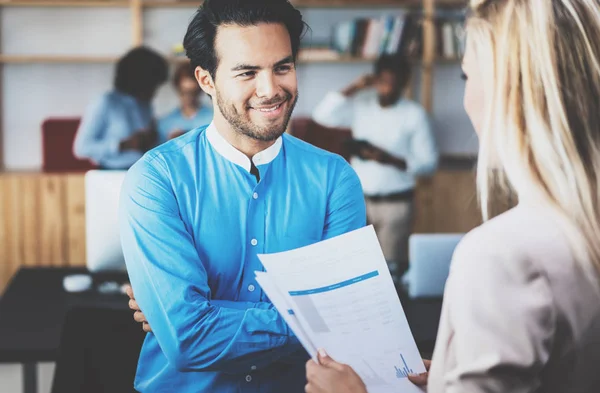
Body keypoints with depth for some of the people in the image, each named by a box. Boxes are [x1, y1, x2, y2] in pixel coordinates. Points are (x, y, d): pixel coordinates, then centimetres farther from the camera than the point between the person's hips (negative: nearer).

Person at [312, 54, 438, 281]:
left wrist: (391, 159, -21)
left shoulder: (414, 114, -6)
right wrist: (353, 89, -12)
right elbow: (322, 116, -8)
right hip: (359, 200, 3)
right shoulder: (361, 106, 3)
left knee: (390, 268, -1)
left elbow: (429, 163, -7)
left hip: (396, 203, -3)